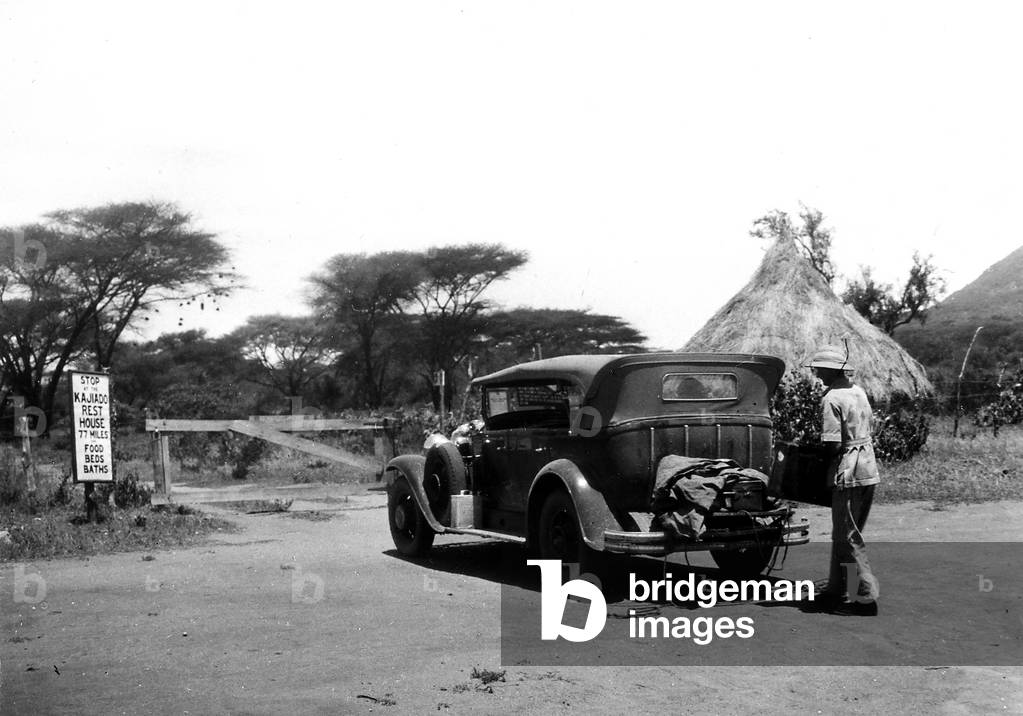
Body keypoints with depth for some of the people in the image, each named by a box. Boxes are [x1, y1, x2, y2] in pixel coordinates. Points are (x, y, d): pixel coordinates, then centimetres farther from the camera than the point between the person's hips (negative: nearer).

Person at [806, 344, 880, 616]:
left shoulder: (831, 399, -16)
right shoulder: (858, 391, 11)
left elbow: (834, 445, -20)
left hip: (848, 473, -9)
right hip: (868, 469, 9)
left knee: (847, 538, -2)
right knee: (846, 534, 17)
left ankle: (864, 598, -2)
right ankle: (837, 591, 25)